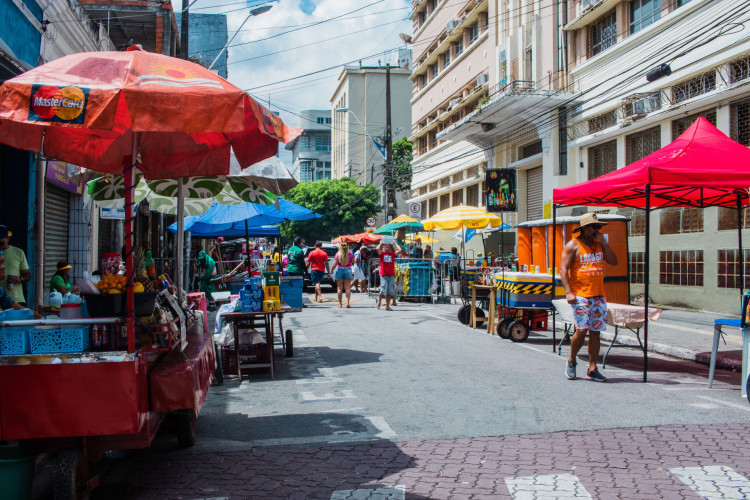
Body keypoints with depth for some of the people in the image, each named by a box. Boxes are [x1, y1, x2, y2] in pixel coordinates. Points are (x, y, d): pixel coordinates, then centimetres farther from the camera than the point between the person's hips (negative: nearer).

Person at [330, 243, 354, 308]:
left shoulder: (338, 255, -7)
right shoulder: (350, 254, -4)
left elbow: (334, 264, -9)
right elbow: (353, 262, 10)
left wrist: (332, 270, 7)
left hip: (339, 270, 0)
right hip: (348, 271, 0)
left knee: (339, 288, 7)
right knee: (347, 288, 4)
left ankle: (340, 303, 8)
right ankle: (347, 302, -6)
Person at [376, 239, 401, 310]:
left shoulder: (392, 254, 10)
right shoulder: (382, 254, 4)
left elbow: (399, 249, -2)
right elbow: (377, 248, -13)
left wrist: (395, 243, 11)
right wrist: (381, 243, 3)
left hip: (391, 275, 2)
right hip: (384, 275, -2)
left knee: (390, 292, 3)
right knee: (383, 291, -6)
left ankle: (387, 306, 9)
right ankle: (379, 303, 12)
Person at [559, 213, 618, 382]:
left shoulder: (599, 244, 15)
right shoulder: (573, 245, -1)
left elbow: (614, 262, 8)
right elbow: (563, 269, -7)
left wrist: (603, 243, -1)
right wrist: (568, 292, -16)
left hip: (598, 295, 5)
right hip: (580, 295, -5)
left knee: (595, 331, 3)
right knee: (582, 329, -13)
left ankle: (592, 370, 8)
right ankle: (571, 361, 11)